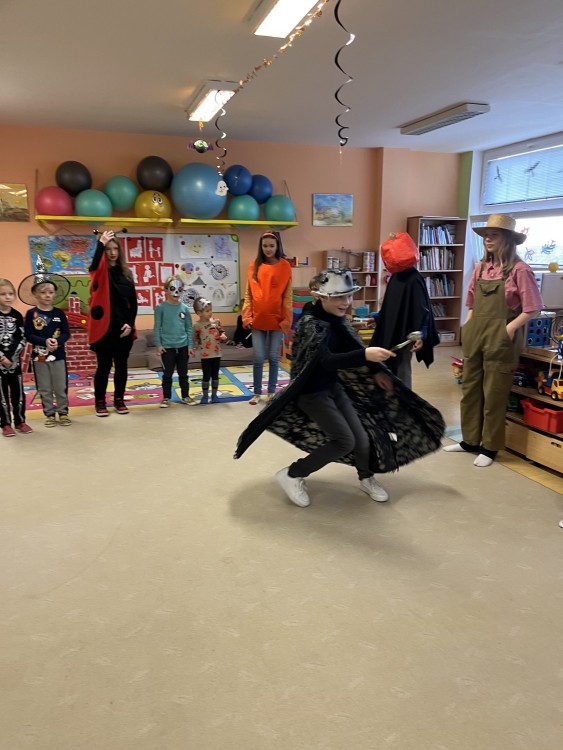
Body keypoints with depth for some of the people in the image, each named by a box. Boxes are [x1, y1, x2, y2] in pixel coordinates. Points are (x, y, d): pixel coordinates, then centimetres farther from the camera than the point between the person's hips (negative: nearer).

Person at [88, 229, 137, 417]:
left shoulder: (126, 273, 9)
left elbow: (133, 302, 9)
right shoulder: (100, 272, -1)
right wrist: (101, 243, -30)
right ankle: (100, 402, 14)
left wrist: (130, 323, -3)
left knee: (121, 365, 10)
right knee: (104, 365, 2)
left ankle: (119, 400, 23)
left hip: (123, 328, 4)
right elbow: (94, 265, -29)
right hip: (104, 326, -4)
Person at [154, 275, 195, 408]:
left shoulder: (185, 308, 3)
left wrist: (190, 346, 4)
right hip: (167, 346, -2)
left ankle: (185, 396, 23)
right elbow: (157, 327, -2)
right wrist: (158, 344, -8)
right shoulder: (161, 307, -4)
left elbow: (189, 328, 7)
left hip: (183, 346, 2)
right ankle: (166, 398, 17)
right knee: (167, 374, 6)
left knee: (183, 373, 12)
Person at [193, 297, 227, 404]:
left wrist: (223, 336, -12)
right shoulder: (197, 326, -7)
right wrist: (198, 347, -12)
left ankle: (214, 395, 22)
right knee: (206, 376, 3)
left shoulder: (216, 322, -1)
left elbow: (221, 331, 9)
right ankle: (205, 396, 15)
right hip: (205, 355, -3)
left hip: (217, 354, 3)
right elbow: (195, 339, 2)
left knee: (215, 375, 11)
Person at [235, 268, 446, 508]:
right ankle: (292, 475, 2)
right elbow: (325, 360, -38)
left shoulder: (337, 319, 2)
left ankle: (366, 479, 35)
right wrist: (365, 356, -51)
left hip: (333, 387, 7)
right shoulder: (310, 323, -23)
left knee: (361, 439, 5)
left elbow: (351, 348, 15)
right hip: (311, 392, -7)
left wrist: (376, 371, 11)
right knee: (345, 441, -13)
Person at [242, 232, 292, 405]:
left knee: (273, 358, 7)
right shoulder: (254, 265, 4)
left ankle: (271, 392, 19)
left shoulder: (284, 266, -1)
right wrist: (247, 316, -4)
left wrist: (286, 319, -8)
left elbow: (287, 296, -2)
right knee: (258, 358, 2)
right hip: (258, 319, 1)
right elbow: (248, 294, 6)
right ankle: (257, 393, 15)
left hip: (277, 319, -1)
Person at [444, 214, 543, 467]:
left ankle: (490, 447, 17)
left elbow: (531, 309, -10)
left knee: (493, 395, 3)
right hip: (474, 335, 7)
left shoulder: (519, 269, -10)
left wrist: (509, 329, -16)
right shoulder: (481, 267, 9)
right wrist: (467, 327, 7)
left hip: (500, 338, -7)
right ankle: (470, 440, 27)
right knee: (469, 389, 13)